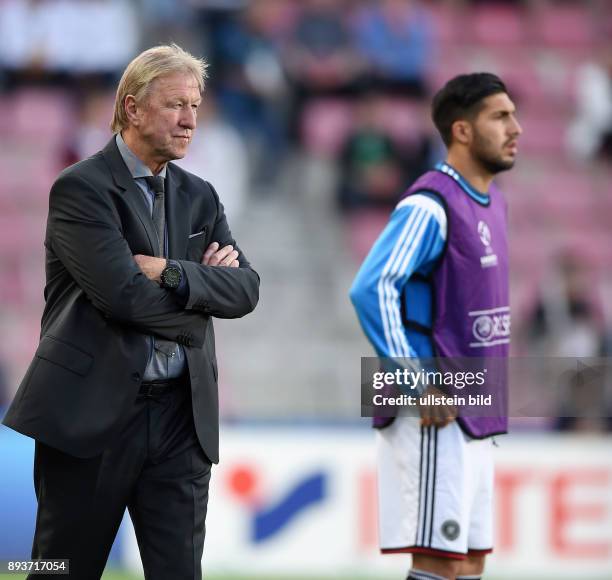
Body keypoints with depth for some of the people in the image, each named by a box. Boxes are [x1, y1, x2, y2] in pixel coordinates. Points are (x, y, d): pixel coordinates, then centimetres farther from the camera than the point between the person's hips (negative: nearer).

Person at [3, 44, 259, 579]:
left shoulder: (199, 196, 14)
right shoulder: (81, 188, -7)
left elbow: (245, 289, 2)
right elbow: (122, 292, -19)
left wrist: (171, 273, -14)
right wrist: (201, 284, -5)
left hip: (181, 414, 6)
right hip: (92, 410, -5)